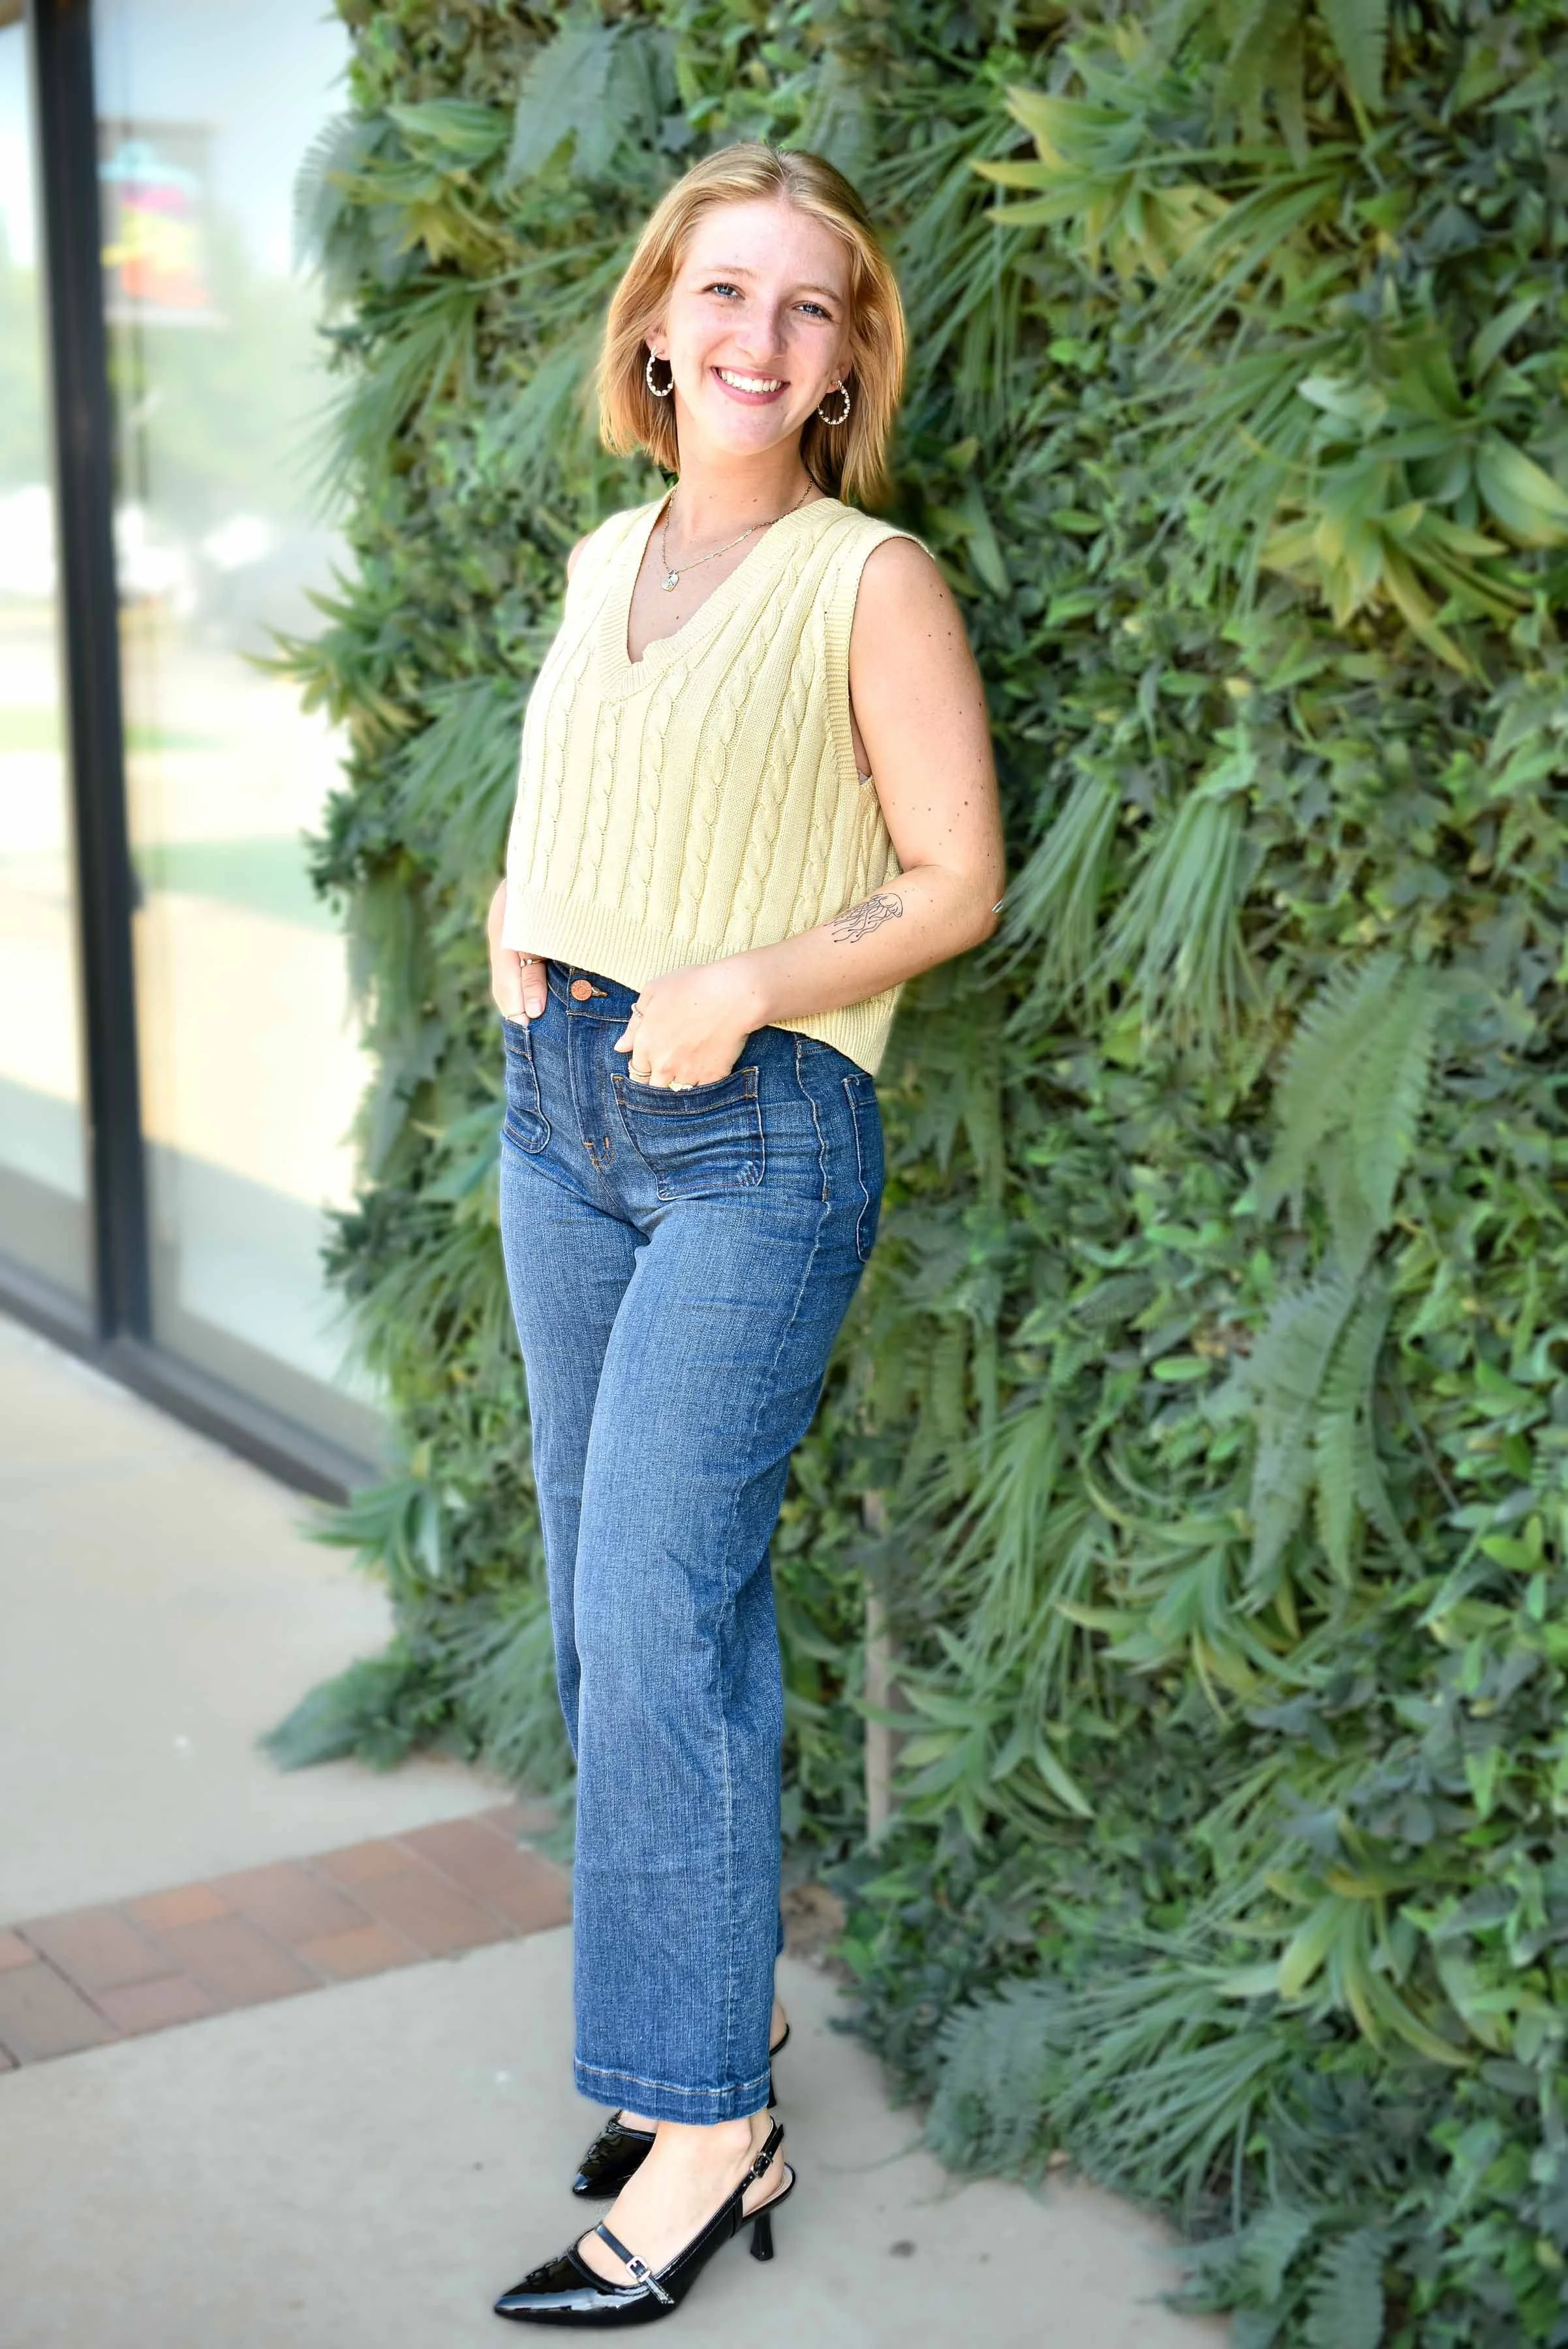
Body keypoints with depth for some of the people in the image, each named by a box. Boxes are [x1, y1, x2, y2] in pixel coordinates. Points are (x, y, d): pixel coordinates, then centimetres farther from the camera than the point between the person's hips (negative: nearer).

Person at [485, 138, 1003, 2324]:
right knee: (607, 1582, 11)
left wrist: (747, 984, -20)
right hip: (562, 1099, 7)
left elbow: (957, 880, -7)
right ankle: (711, 1994, 27)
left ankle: (711, 2128, 4)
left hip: (759, 1134, -7)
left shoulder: (871, 582, -7)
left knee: (658, 1612, -8)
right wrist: (518, 906, 5)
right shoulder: (606, 560, 11)